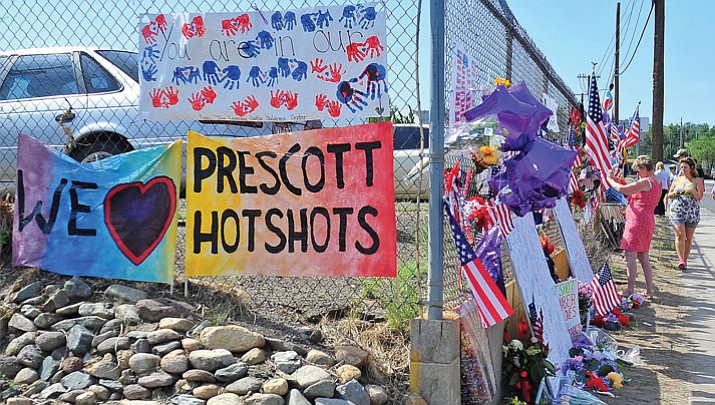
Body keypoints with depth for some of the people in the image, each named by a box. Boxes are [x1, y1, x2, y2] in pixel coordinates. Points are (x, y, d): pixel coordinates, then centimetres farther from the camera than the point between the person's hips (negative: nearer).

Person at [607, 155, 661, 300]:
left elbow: (621, 189, -17)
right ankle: (649, 291, 16)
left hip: (637, 221, -10)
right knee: (643, 257, 14)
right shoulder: (657, 182, 14)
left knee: (631, 256, -7)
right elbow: (636, 193, 20)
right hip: (648, 221, 10)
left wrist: (610, 179, 0)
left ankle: (630, 291, -6)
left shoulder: (646, 182, -16)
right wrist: (623, 181, 15)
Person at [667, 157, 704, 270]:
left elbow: (699, 197, -5)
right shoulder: (677, 179, 11)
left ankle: (685, 260, 16)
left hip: (692, 213, 0)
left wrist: (692, 190, -23)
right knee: (680, 235, -13)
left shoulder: (697, 181, 4)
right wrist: (675, 193, -8)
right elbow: (669, 194, 13)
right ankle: (680, 259, -13)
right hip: (677, 211, 1)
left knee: (688, 238, 4)